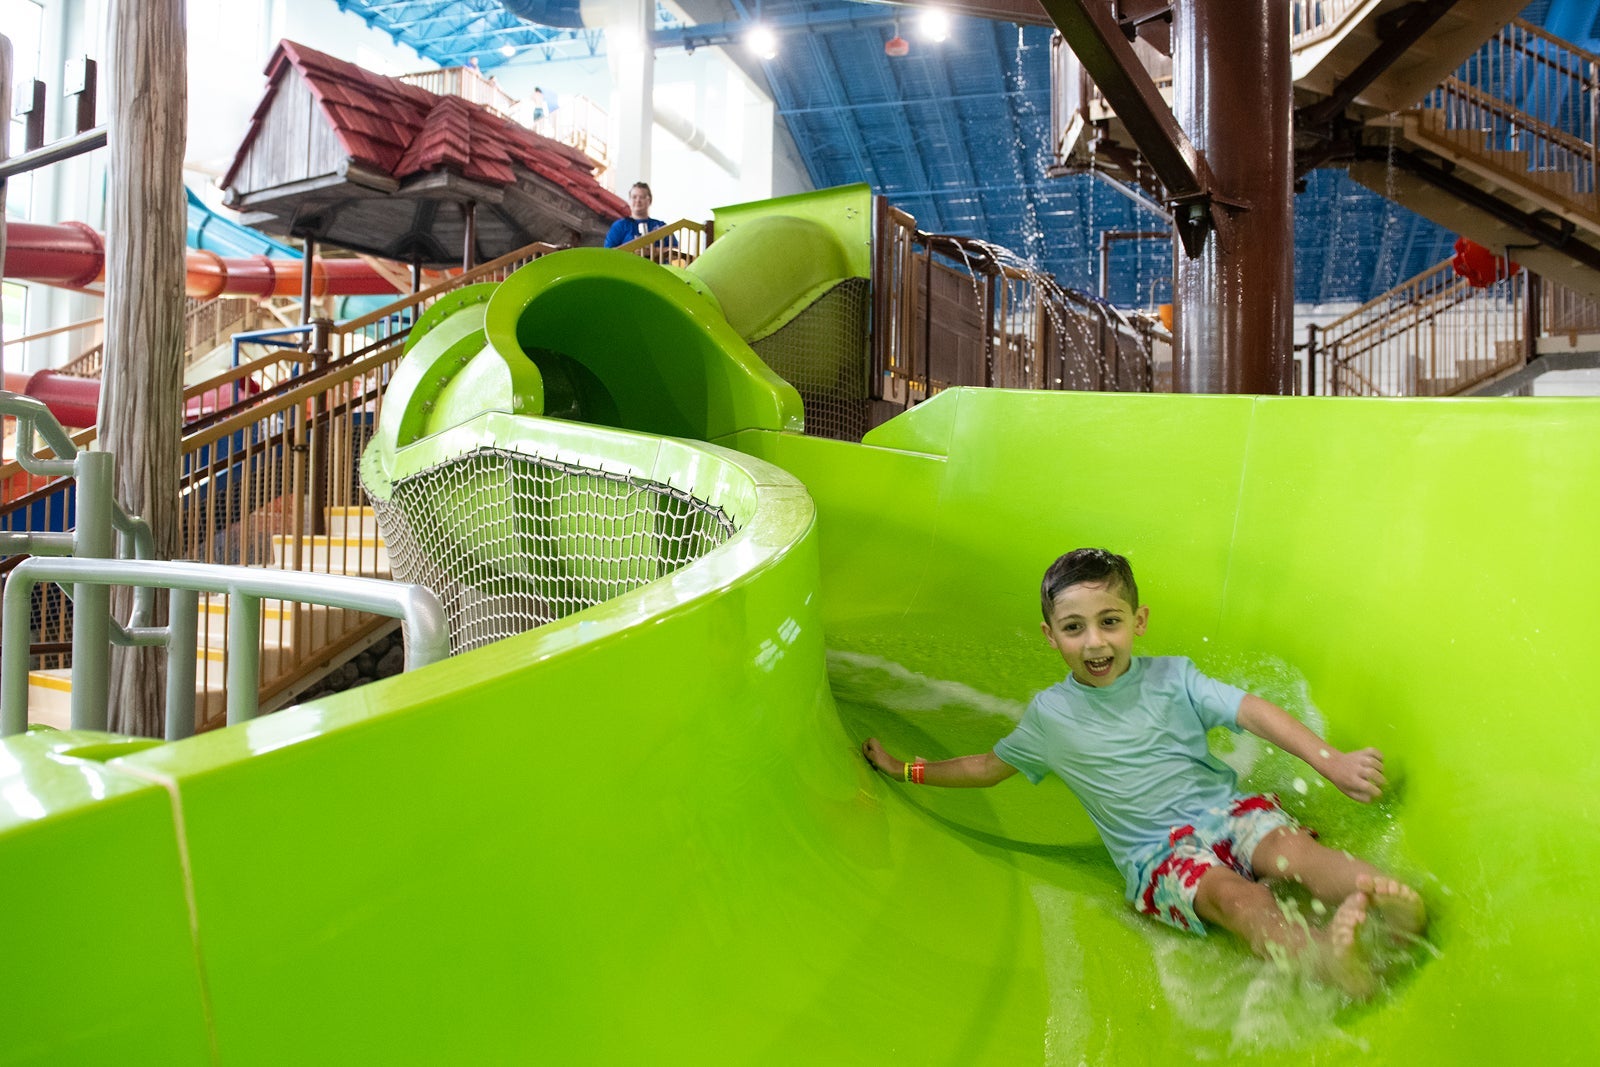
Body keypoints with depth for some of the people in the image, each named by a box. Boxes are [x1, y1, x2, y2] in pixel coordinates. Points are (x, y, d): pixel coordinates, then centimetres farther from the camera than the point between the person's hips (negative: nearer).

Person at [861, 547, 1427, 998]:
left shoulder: (1170, 677, 8)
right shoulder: (1050, 714, 9)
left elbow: (1252, 711, -4)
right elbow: (989, 766, 23)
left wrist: (1331, 761, -19)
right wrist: (904, 769, 22)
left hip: (1223, 808, 3)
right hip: (1157, 853, -3)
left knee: (1288, 845, -30)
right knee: (1228, 891, -33)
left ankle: (1386, 897, -53)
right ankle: (1320, 955, -60)